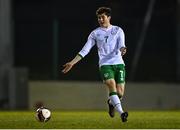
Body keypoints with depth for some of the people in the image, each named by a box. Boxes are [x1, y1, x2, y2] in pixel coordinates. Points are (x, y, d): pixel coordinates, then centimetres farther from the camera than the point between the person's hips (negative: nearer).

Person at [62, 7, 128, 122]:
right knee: (112, 86, -25)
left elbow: (121, 46, -3)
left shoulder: (118, 30, 11)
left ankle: (111, 102, 31)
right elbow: (85, 50, 12)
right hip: (105, 65, -1)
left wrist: (122, 49, -28)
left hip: (119, 64, 1)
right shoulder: (95, 33, 11)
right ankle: (121, 113, -32)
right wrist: (72, 63, 5)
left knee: (120, 93, -5)